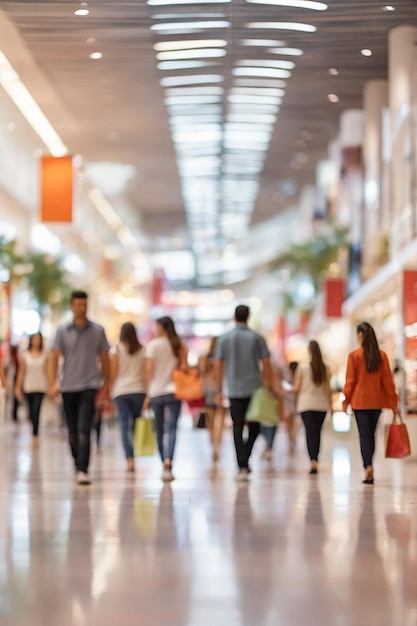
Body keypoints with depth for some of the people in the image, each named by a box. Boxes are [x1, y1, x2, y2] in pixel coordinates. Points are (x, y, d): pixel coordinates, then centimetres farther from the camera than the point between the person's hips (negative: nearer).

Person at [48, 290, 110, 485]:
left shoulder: (98, 330, 4)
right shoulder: (62, 331, 5)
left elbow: (105, 359, 10)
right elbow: (54, 358, 2)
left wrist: (106, 385, 11)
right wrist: (52, 384, -9)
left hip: (89, 387, -2)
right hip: (68, 387, 2)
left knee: (84, 430, -15)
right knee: (72, 432, 9)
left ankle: (83, 471, -20)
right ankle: (78, 466, 25)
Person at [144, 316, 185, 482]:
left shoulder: (153, 345, -2)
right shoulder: (180, 345, 4)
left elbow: (149, 370, -4)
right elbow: (184, 368, 2)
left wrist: (148, 394, 0)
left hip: (156, 392, -1)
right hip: (174, 391, 1)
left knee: (160, 430, 11)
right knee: (172, 429, -6)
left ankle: (164, 464, 16)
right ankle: (168, 462, -25)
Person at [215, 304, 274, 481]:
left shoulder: (225, 339, 2)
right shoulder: (257, 338, -1)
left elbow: (219, 366, 2)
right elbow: (266, 365, -3)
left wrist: (219, 391, 7)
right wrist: (270, 386, 5)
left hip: (234, 391, 1)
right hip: (254, 390, -1)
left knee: (238, 429, 2)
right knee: (254, 428, 13)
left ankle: (242, 467, -5)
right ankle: (245, 460, -4)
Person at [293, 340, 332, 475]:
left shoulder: (302, 367, -6)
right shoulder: (325, 368, 0)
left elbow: (297, 388, -4)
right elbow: (328, 389, 3)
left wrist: (291, 389, 18)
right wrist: (330, 404, 12)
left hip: (306, 404, -3)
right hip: (321, 404, 3)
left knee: (310, 432, -6)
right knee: (317, 432, 13)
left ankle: (313, 461, -21)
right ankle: (315, 460, 19)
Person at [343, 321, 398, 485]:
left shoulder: (354, 355, -9)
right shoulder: (381, 355, 0)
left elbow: (350, 381, -6)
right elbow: (387, 379, 1)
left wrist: (346, 401, 3)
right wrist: (393, 401, 6)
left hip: (360, 401, -3)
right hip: (377, 401, 3)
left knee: (364, 435, -2)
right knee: (371, 435, 14)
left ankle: (368, 467, -17)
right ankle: (368, 467, 19)